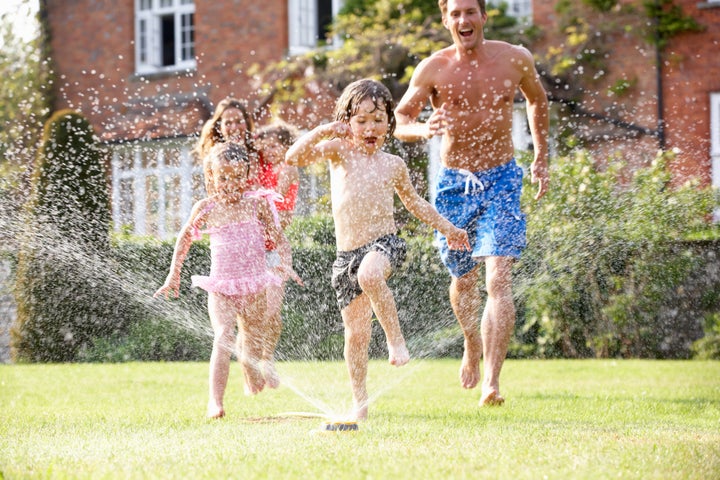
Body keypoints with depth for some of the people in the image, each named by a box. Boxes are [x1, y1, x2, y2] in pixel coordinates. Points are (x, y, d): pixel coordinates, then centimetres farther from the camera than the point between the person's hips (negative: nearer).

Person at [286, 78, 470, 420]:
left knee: (369, 275, -38)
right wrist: (325, 130, -20)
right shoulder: (338, 151, 5)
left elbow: (414, 202, 27)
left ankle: (395, 338, -20)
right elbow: (295, 157, -10)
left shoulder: (393, 164, 10)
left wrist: (447, 228, 31)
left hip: (385, 242, -1)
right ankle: (359, 402, 19)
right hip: (347, 253, 1)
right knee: (355, 332, 3)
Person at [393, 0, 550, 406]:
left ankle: (492, 383, -22)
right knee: (463, 279, 16)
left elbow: (538, 100, 17)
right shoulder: (434, 69, -7)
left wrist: (542, 159, 18)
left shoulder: (516, 60, -3)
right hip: (454, 184, 1)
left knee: (499, 278, -17)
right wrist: (423, 129, -31)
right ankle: (472, 350, 46)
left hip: (501, 180, -1)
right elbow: (398, 121, -8)